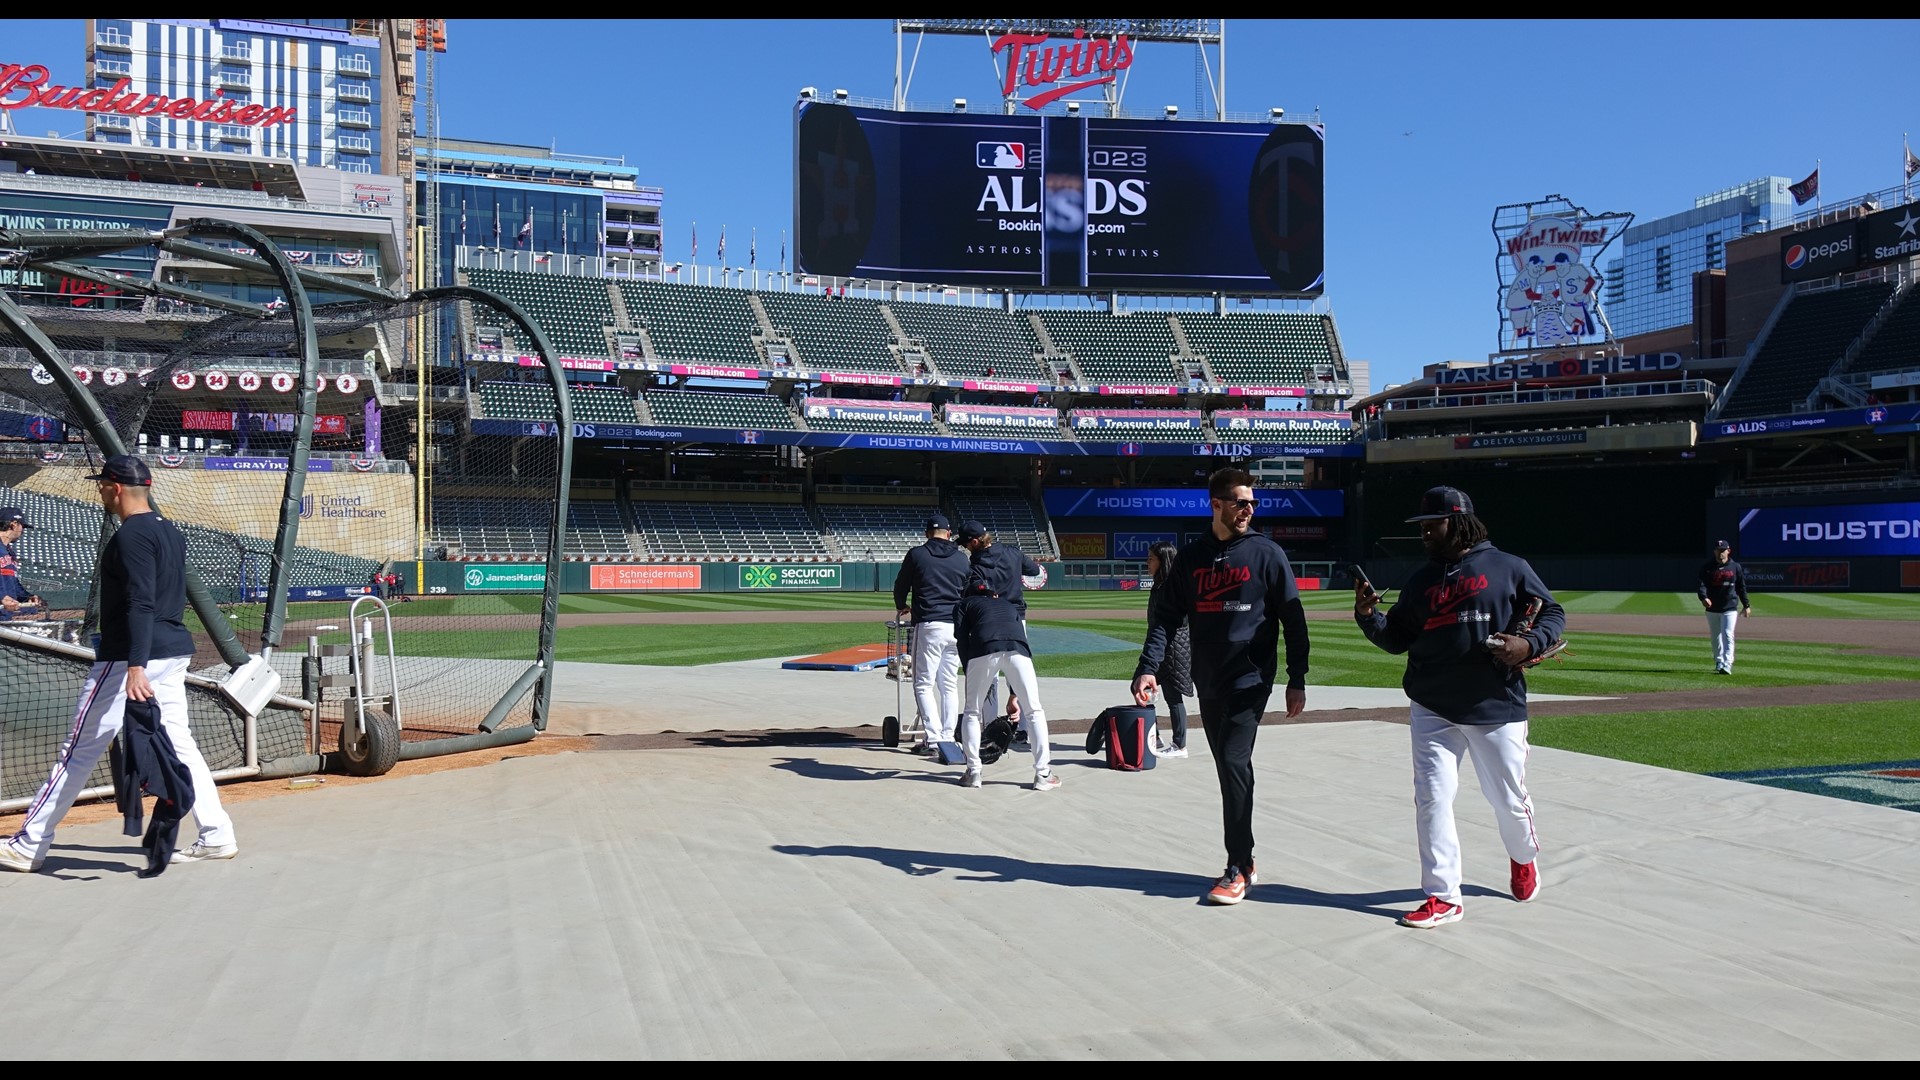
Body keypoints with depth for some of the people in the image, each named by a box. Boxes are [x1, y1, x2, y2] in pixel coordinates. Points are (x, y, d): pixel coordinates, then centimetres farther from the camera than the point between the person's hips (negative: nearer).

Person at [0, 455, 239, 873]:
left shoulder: (132, 535, -13)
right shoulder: (171, 531, 14)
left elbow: (141, 604, -23)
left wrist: (135, 666, -30)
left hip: (130, 656, -9)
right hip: (175, 651, 9)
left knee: (82, 747, -1)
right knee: (178, 743, 8)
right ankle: (216, 835, 4)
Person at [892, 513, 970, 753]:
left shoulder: (917, 555, 0)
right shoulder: (962, 558, 10)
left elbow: (900, 586, 11)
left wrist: (901, 606, 32)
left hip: (928, 626, -4)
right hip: (956, 627, 4)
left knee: (924, 684, 1)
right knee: (950, 685, 12)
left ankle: (934, 738, -9)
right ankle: (948, 737, 11)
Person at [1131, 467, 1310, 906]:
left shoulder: (1266, 553, -2)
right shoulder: (1190, 558, 7)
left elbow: (1292, 619, -1)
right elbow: (1165, 617, 5)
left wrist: (1297, 680, -3)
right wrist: (1148, 667, -8)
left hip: (1251, 680, -4)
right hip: (1208, 683, 4)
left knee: (1234, 763, -13)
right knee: (1230, 770, 10)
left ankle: (1238, 869, -4)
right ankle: (1244, 861, 22)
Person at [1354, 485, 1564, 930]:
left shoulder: (1508, 568, -1)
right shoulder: (1421, 580, 11)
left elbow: (1552, 613, 3)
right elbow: (1397, 639, 11)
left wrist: (1528, 644, -15)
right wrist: (1368, 615, -8)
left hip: (1497, 707, -3)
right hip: (1432, 709, 3)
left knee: (1509, 799, 9)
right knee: (1431, 798, -5)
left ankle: (1524, 858, 42)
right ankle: (1443, 897, 2)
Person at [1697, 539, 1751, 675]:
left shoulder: (1736, 567, 3)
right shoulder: (1707, 568, 1)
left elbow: (1741, 587, 9)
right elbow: (1702, 584, -9)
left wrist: (1746, 605, 10)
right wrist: (1703, 598, -28)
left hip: (1730, 608, -2)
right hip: (1712, 609, 2)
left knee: (1728, 635, -13)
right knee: (1715, 637, 12)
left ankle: (1727, 665, -18)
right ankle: (1719, 663, 29)